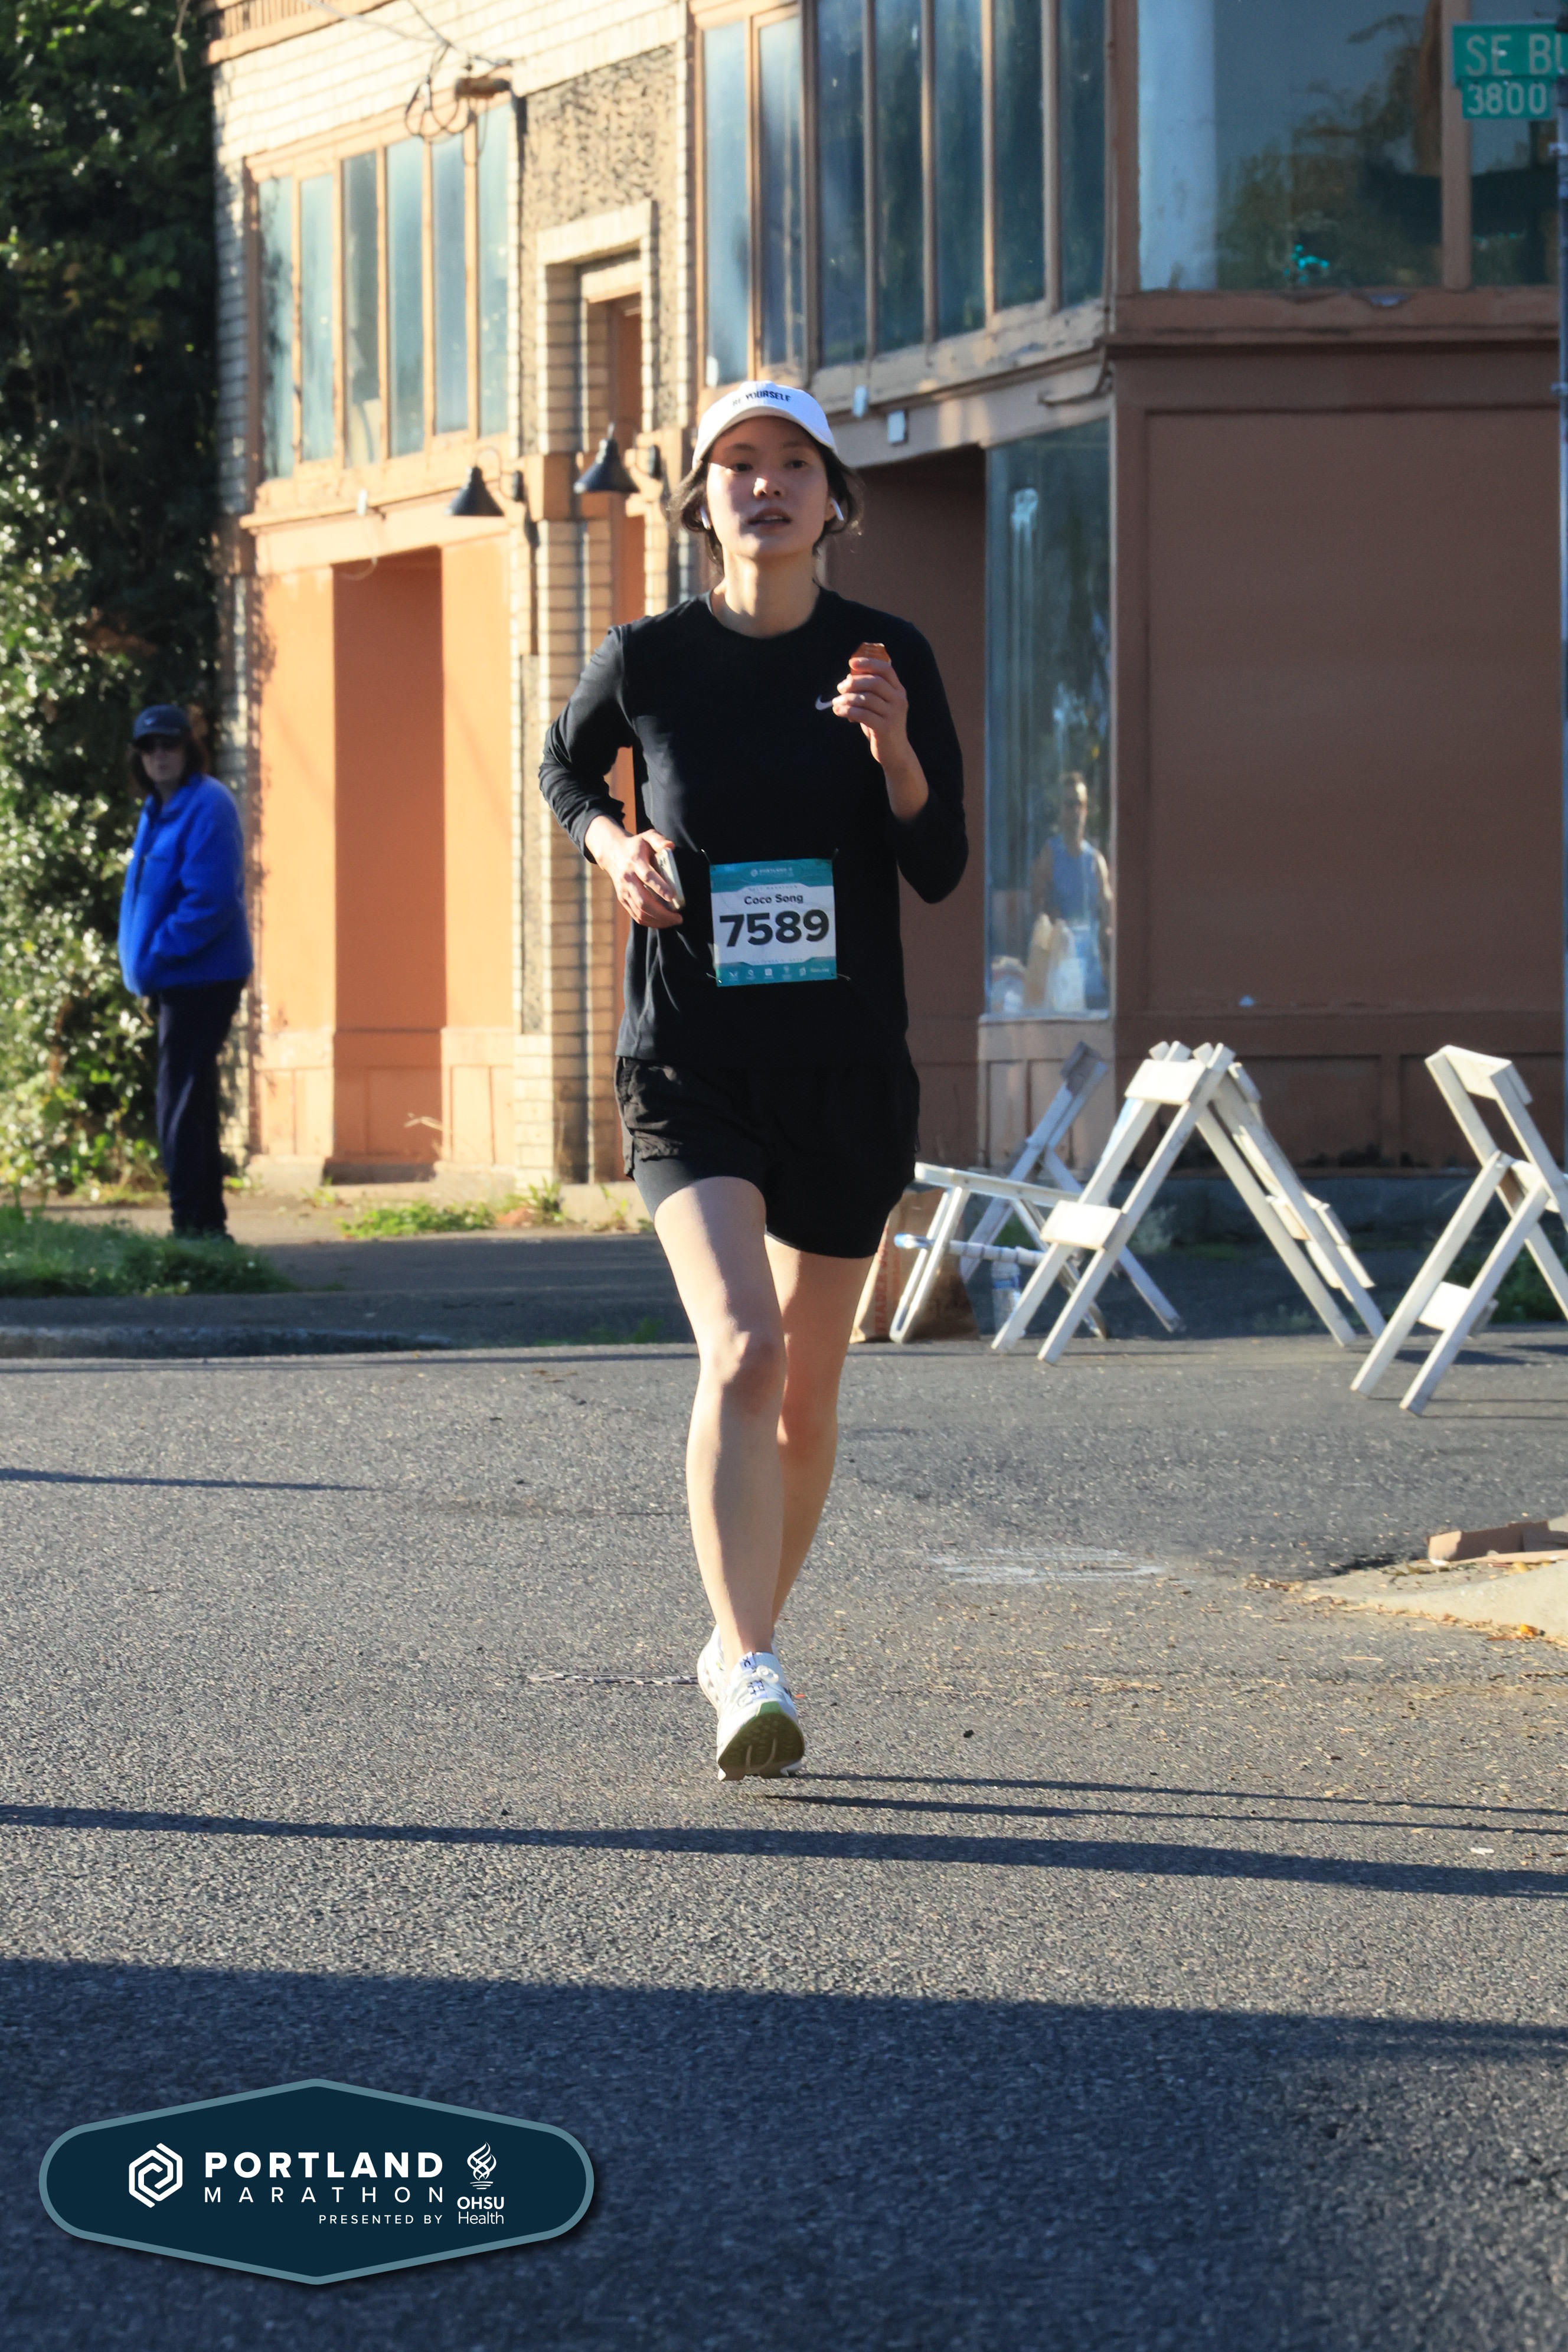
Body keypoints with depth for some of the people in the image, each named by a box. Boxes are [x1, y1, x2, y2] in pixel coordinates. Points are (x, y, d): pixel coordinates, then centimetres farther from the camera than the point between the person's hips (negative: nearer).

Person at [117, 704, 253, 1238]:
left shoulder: (206, 808, -15)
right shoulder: (158, 810, 14)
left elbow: (210, 900, -23)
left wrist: (156, 958, -19)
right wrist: (144, 964, 10)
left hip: (201, 977, -10)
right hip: (176, 980, 10)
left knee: (181, 1107, -11)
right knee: (190, 1104, 15)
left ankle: (195, 1224, -10)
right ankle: (206, 1224, 22)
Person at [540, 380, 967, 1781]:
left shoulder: (890, 660, 0)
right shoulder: (647, 660, -1)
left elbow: (941, 872, -1)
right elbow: (567, 769, 20)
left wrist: (893, 744, -18)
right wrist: (612, 844, 0)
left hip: (849, 1072, 2)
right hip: (690, 1069, -2)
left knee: (806, 1392, 11)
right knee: (742, 1355, -22)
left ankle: (743, 1634, 34)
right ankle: (752, 1678, -27)